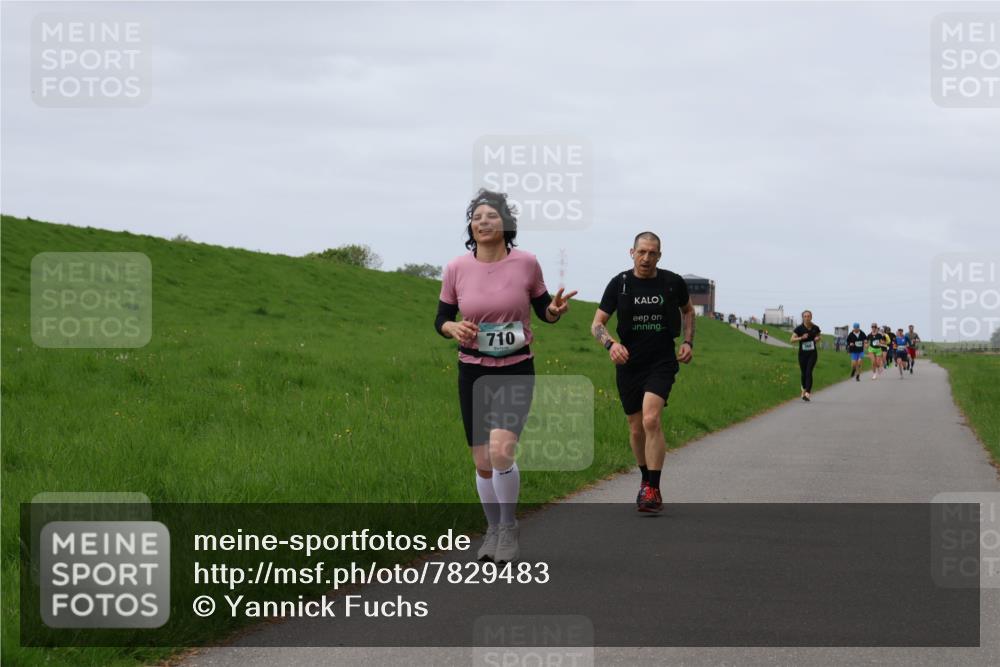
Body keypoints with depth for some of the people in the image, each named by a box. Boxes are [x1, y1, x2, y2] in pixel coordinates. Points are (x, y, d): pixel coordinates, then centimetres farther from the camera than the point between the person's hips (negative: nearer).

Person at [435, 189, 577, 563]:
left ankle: (509, 527, 0)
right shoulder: (457, 269, -3)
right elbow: (441, 318, 7)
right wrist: (453, 328, -16)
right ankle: (493, 529, 28)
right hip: (473, 373, 2)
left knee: (501, 451, -21)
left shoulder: (525, 263, -6)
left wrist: (555, 310, -16)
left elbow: (542, 309, 7)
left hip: (516, 370, -2)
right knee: (482, 462, 5)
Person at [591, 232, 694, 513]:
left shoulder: (673, 283, -1)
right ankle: (646, 479, 34)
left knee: (651, 420, -22)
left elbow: (688, 310, 20)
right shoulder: (619, 284, -2)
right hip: (629, 364, 2)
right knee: (636, 429, 10)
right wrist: (610, 343, -23)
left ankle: (653, 490, -20)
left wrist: (688, 343, 6)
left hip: (662, 362, -2)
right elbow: (597, 324, -2)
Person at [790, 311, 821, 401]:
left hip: (812, 353, 0)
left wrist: (818, 338, -7)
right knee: (804, 373, 10)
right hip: (802, 354, 0)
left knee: (809, 372, -14)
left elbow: (819, 337, 17)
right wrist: (801, 338, -27)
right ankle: (804, 389, 37)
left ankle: (807, 393, -21)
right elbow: (792, 339, -11)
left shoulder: (815, 328, 0)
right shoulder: (799, 328, -7)